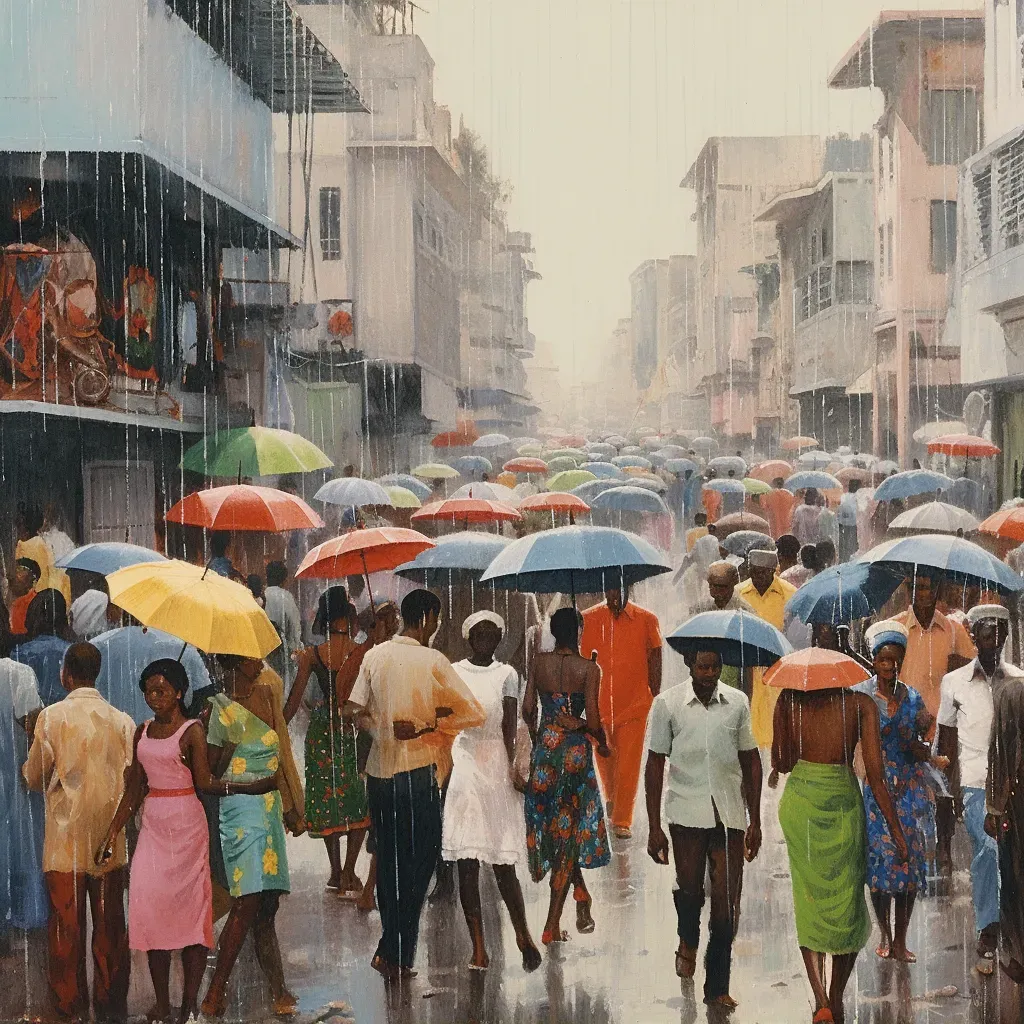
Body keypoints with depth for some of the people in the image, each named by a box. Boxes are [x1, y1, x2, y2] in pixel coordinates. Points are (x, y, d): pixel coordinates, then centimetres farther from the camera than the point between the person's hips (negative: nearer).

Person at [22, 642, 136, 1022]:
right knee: (110, 928, 9)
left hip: (65, 842, -3)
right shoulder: (122, 721, 0)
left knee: (67, 929, 4)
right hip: (111, 845, 3)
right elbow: (131, 781, 0)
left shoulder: (52, 716, -7)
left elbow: (34, 778, 1)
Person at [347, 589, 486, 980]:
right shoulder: (433, 662, -11)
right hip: (417, 773, -5)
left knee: (388, 859, 16)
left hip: (378, 770, 5)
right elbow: (475, 714, -10)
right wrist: (430, 725, -2)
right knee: (419, 862, 5)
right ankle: (394, 953, 2)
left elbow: (357, 709, 4)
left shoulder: (374, 656, 1)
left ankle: (392, 948, 25)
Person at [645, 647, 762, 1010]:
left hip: (729, 815, 1)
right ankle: (688, 941, 35)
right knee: (689, 888, 0)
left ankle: (717, 987, 12)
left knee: (726, 902, 0)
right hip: (687, 813, -1)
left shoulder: (738, 703, 3)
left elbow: (750, 762, 10)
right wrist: (654, 828, -2)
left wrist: (755, 821, 8)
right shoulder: (667, 704, -2)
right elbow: (655, 765, 1)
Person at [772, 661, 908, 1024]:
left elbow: (780, 764, -2)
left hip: (798, 805, 2)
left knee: (809, 903, 13)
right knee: (847, 907, 14)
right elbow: (875, 775, -10)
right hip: (842, 807, -2)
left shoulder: (789, 700, -4)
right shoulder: (861, 704, -8)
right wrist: (897, 831, -4)